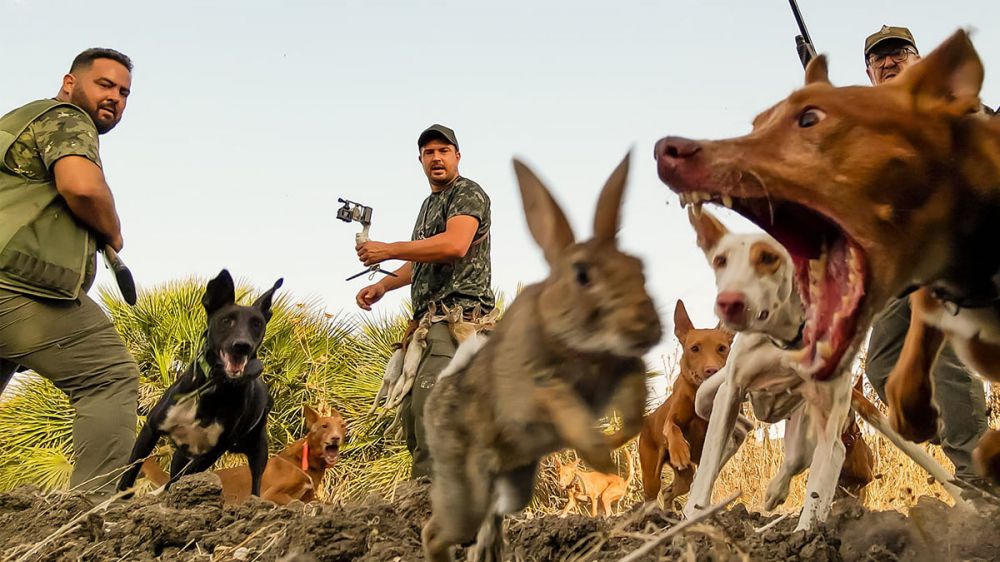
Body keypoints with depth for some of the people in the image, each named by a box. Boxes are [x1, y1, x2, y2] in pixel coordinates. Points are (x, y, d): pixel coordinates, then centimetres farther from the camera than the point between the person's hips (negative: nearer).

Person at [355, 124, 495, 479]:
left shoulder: (468, 193, -3)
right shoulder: (430, 203, 26)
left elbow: (455, 245, -21)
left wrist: (388, 250, -17)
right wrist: (382, 286, 20)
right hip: (428, 318, 10)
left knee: (429, 408, -22)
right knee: (410, 411, 6)